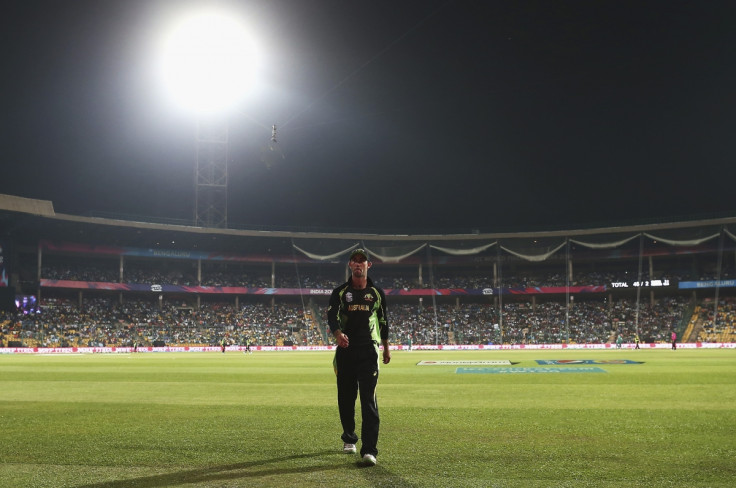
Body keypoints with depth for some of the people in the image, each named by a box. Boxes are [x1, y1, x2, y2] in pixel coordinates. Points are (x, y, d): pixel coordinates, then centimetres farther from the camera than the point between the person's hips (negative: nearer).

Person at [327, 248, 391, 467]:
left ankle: (369, 450, -14)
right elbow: (332, 316, -11)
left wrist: (386, 348, 20)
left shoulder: (377, 292, 10)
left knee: (368, 399, -11)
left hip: (368, 351, -1)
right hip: (345, 350, 1)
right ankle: (349, 438, 31)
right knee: (345, 397, 9)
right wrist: (338, 334, -32)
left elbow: (383, 321, 18)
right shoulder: (340, 292, 5)